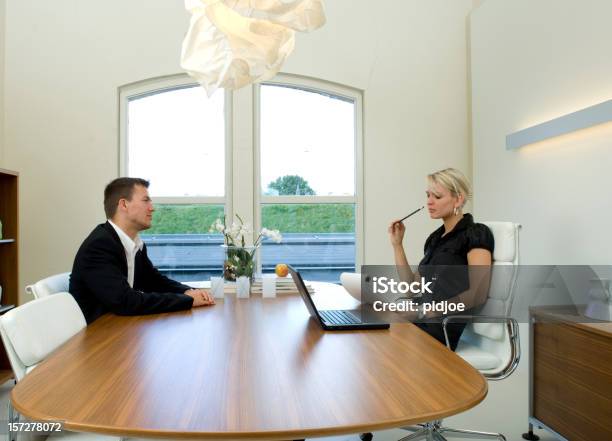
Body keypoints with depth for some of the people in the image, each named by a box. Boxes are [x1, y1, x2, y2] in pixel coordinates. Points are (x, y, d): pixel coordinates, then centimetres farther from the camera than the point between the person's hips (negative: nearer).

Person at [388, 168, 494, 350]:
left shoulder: (476, 234, -4)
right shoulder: (436, 237, 19)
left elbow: (477, 294, -14)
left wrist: (433, 309, -20)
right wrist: (397, 244, 11)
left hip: (447, 326, -7)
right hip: (423, 321, 7)